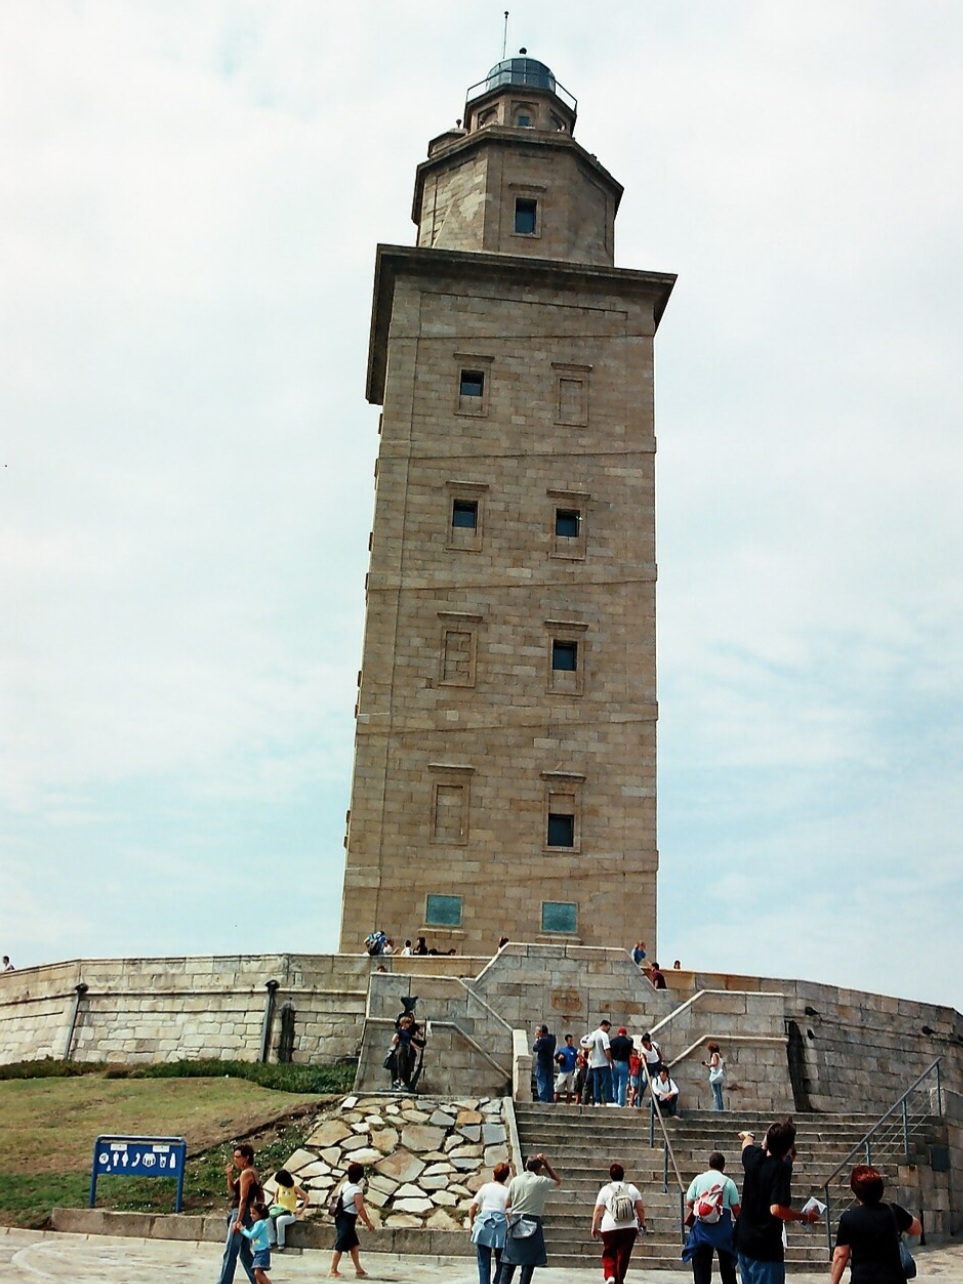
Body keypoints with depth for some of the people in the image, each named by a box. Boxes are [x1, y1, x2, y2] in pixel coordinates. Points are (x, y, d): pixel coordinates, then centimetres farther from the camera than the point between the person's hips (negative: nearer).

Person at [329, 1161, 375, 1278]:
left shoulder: (345, 1185, 7)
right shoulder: (357, 1190, -20)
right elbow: (360, 1209, -21)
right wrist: (368, 1223, -10)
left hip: (341, 1217, 9)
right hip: (347, 1220, -9)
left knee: (354, 1244, 16)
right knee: (340, 1245, -1)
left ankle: (358, 1269, 22)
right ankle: (333, 1270, 6)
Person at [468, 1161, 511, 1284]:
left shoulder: (485, 1187, 9)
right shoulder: (507, 1191, 3)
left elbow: (472, 1207, 7)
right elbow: (509, 1213, -5)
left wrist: (471, 1223, 21)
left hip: (483, 1225, 1)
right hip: (500, 1226, -1)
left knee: (484, 1263, 7)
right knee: (501, 1264, 12)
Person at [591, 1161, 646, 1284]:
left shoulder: (605, 1189, 2)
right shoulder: (632, 1188, 9)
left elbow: (598, 1210, -2)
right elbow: (641, 1209, 8)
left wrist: (594, 1227, 5)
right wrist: (642, 1223, 18)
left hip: (609, 1228, -2)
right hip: (630, 1228, 2)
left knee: (609, 1254, 11)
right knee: (623, 1255, 11)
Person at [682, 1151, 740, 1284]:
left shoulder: (698, 1179, 0)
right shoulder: (728, 1182, -4)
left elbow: (689, 1203, -1)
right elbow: (735, 1208, -5)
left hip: (701, 1227, 1)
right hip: (723, 1227, -1)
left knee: (701, 1263, 6)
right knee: (727, 1263, 16)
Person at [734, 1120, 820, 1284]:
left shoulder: (754, 1158, 2)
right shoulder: (782, 1168, -20)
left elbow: (747, 1141, 27)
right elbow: (777, 1209, -29)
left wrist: (748, 1136, 51)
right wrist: (806, 1217, -13)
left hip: (743, 1242, 8)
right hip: (765, 1248, -8)